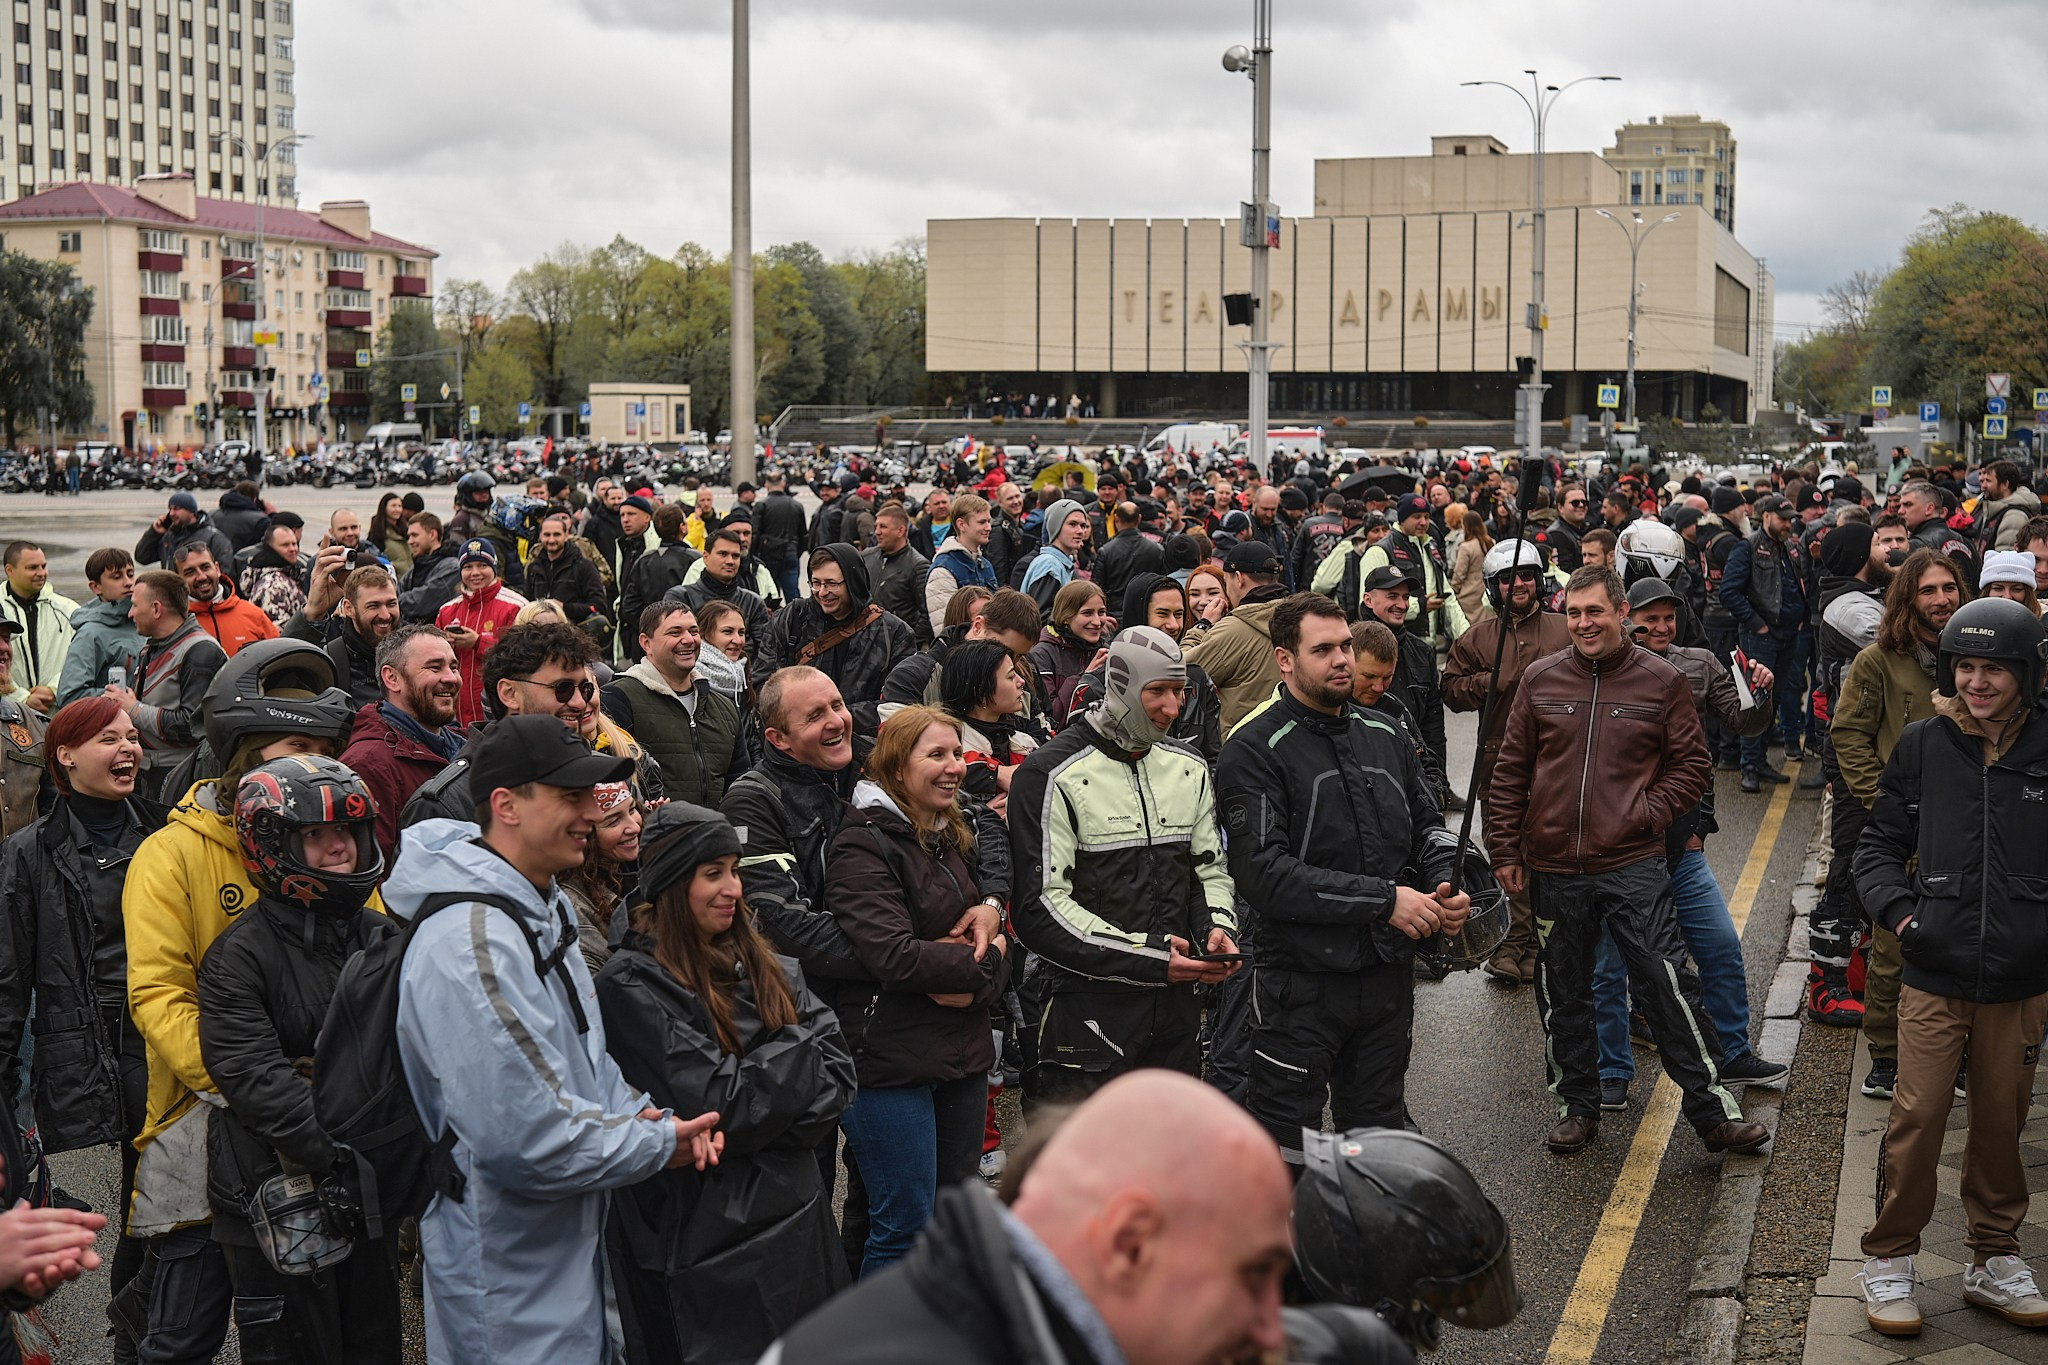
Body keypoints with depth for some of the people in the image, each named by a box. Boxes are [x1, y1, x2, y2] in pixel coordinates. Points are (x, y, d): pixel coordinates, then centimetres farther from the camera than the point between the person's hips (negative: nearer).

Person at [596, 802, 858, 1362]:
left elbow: (837, 1072, 1)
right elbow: (716, 1106, -20)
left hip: (797, 1216, 7)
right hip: (704, 1246, -6)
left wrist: (761, 1122, -15)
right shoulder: (634, 985, -13)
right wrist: (799, 1046, -8)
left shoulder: (763, 965, 8)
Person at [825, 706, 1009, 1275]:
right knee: (905, 1227, -2)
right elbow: (895, 956, -24)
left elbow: (991, 930, 15)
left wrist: (973, 987, -8)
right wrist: (984, 962, -12)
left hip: (962, 1053, 8)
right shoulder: (863, 846, -14)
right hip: (892, 1058, -8)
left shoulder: (950, 837, 14)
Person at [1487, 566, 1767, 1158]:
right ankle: (1577, 1105, 28)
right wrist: (1504, 849, 6)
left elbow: (1692, 765, 5)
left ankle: (1713, 1109, 3)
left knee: (1667, 985, -8)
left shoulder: (1662, 680, -1)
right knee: (1563, 996, 12)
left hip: (1632, 865, -3)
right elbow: (1510, 772, 9)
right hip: (1552, 868, 3)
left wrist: (1647, 813, -10)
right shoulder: (1540, 680, 4)